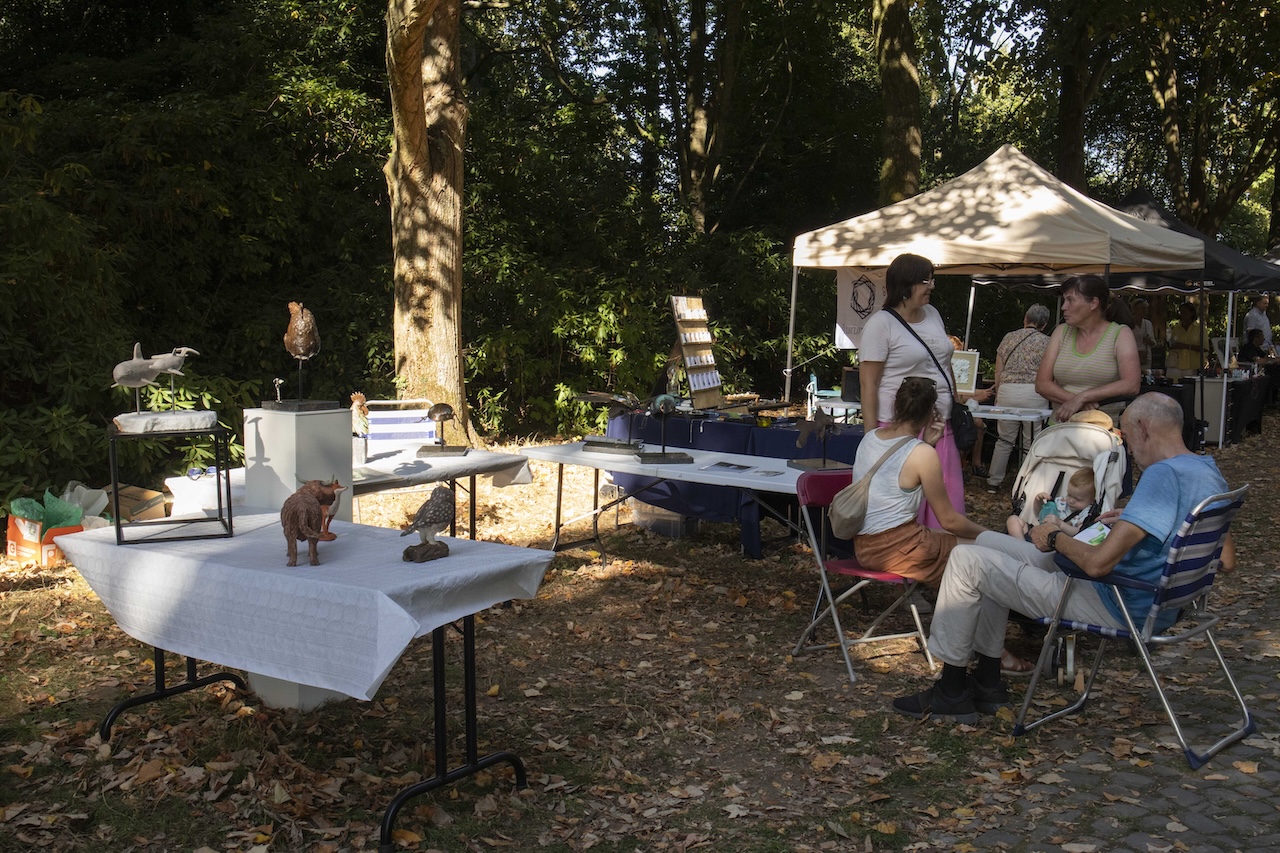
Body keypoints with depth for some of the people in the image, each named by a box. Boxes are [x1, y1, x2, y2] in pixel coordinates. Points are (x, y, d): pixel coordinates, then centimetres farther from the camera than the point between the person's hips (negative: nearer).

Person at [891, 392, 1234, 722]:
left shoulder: (1162, 475, -25)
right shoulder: (1210, 472, 5)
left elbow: (1097, 564, -31)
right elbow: (1226, 561, 17)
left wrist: (1056, 538, -10)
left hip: (1114, 607, -10)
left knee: (965, 559, -6)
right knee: (988, 544, 17)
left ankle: (951, 692, 7)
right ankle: (987, 682, 21)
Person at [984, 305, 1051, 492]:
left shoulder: (1009, 337, 12)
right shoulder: (1046, 342, 4)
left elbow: (998, 372, 12)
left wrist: (997, 396, 21)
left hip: (1007, 390, 3)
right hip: (1034, 392, -3)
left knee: (1005, 440, 11)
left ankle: (994, 482, 13)